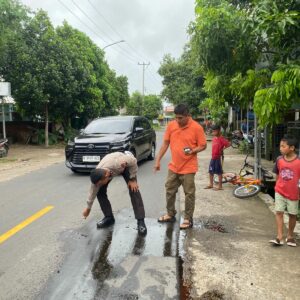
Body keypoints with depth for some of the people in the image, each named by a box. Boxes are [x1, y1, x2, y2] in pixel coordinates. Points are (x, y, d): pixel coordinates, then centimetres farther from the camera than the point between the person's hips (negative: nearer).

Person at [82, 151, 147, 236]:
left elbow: (133, 161, -27)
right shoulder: (97, 176, -30)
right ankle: (109, 217, 6)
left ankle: (140, 221, -14)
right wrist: (88, 207, 1)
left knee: (134, 190, -18)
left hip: (125, 165, -3)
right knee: (100, 191, -10)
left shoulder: (119, 163, -47)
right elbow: (93, 191, -12)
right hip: (109, 168, 4)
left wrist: (132, 179, -21)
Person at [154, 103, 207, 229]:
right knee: (169, 191, 15)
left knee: (189, 194, 4)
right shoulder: (171, 125, -1)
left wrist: (193, 151, -26)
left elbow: (203, 146, -6)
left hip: (188, 168, -5)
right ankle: (170, 214, 33)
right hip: (173, 166, 5)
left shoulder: (197, 127, -12)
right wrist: (158, 160, 4)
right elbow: (165, 143, 7)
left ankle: (188, 219, 18)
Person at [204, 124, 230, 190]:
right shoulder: (214, 138, 9)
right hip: (213, 157, 8)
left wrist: (222, 149, -13)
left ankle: (220, 186, 10)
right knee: (210, 171, 13)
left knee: (219, 172, 0)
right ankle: (211, 184, 27)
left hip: (218, 157, -8)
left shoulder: (221, 138, -13)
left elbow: (228, 144, -20)